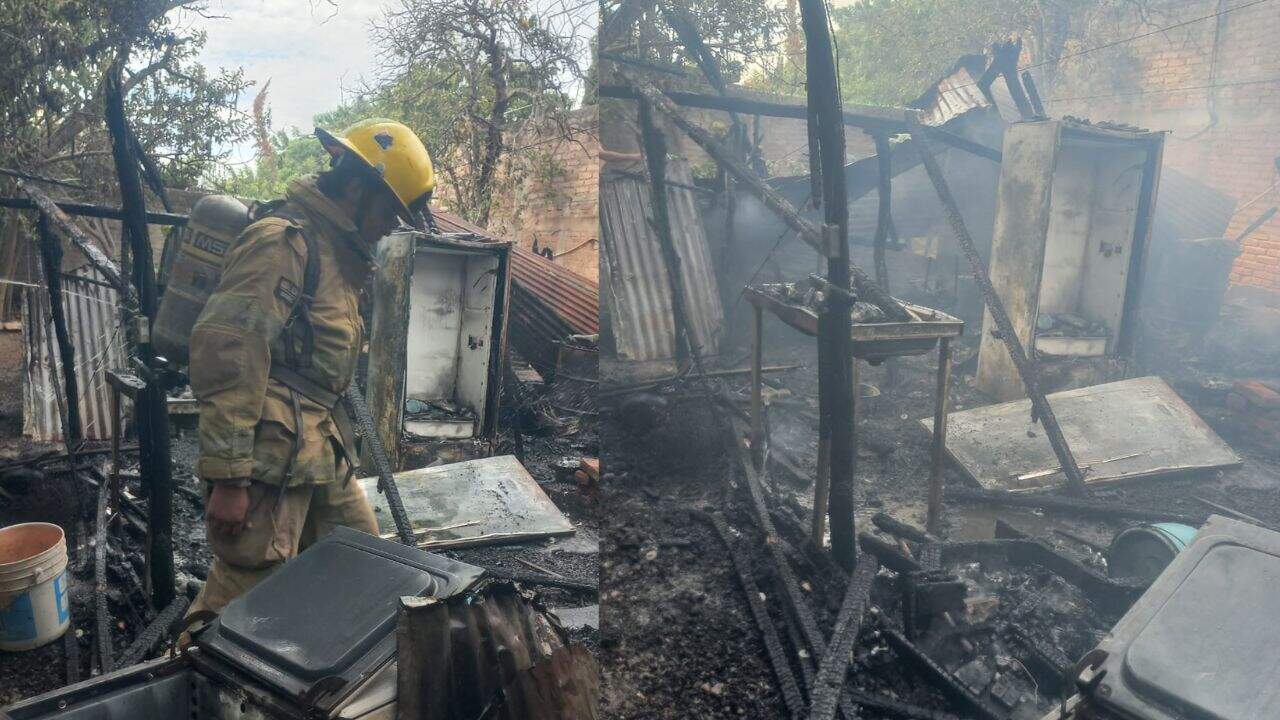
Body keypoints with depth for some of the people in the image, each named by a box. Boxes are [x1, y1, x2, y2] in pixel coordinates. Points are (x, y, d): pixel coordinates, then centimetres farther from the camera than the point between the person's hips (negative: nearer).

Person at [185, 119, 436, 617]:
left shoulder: (336, 249, 17)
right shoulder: (283, 241, -15)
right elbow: (225, 353, -22)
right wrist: (227, 476, -23)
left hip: (317, 445, 10)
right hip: (269, 450, -10)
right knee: (249, 589, -4)